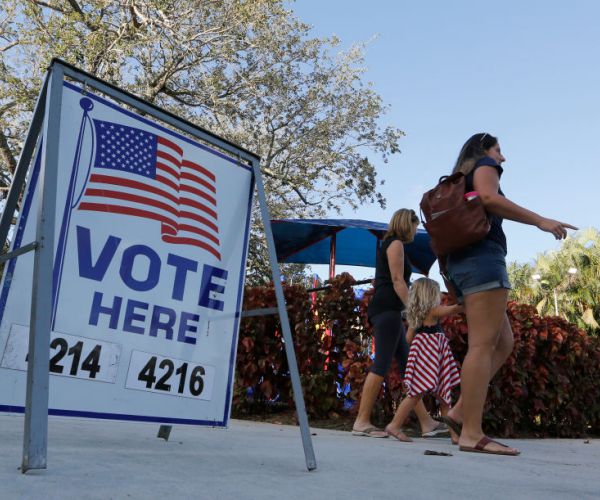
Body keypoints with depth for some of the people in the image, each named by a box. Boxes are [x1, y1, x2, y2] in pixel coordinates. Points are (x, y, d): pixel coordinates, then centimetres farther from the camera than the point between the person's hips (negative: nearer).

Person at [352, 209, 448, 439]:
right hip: (388, 309, -10)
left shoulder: (387, 244, 26)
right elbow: (397, 281, -11)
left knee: (407, 365, 7)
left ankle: (427, 423, 8)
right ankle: (362, 422, -12)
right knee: (382, 364, -12)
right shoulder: (396, 243, -1)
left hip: (385, 310, 10)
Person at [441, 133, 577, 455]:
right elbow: (489, 198, -14)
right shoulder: (483, 165, 8)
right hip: (482, 258, -9)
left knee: (503, 344, 8)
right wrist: (539, 220, -12)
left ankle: (460, 412, -1)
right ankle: (472, 434, -21)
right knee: (483, 344, -16)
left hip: (462, 263, 9)